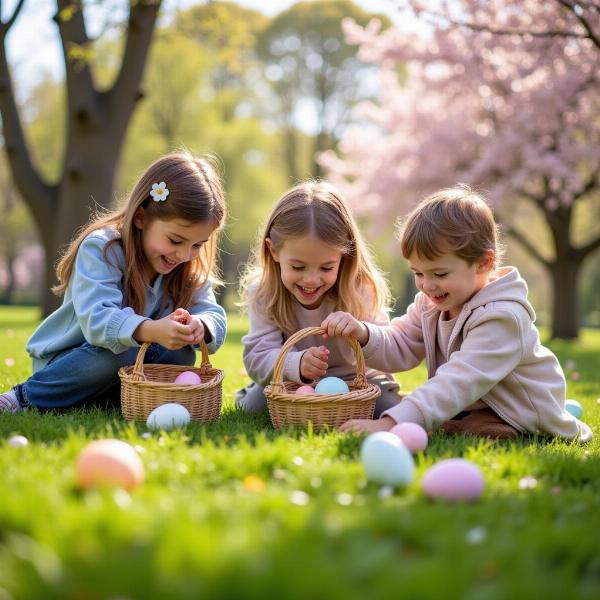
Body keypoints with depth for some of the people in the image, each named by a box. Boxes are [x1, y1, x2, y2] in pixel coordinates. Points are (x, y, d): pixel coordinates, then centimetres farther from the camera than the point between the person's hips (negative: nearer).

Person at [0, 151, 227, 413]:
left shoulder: (190, 269, -5)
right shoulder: (100, 248, -24)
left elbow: (216, 318, -15)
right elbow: (96, 318, -39)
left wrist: (200, 325, -41)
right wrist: (150, 330, -58)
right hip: (61, 360, -4)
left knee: (180, 355, -21)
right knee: (118, 355, -35)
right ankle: (27, 396, -15)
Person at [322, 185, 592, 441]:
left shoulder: (500, 318, -30)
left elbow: (458, 382, -39)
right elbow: (400, 348, -2)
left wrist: (391, 423, -47)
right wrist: (363, 334, -25)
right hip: (471, 405, 9)